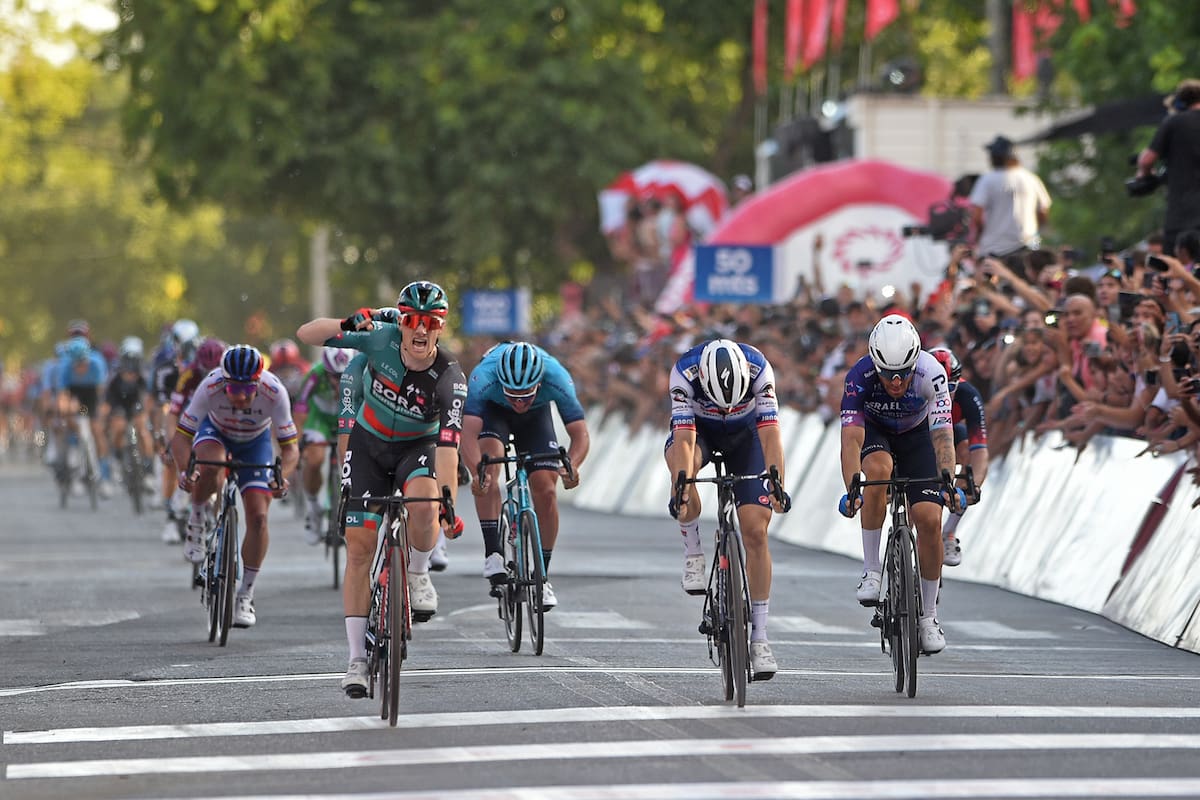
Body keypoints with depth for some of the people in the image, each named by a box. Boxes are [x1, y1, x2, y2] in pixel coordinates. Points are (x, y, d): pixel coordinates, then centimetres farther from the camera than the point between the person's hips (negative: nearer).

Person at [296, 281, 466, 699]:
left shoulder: (450, 378, -26)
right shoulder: (380, 338, -21)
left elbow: (448, 445, -33)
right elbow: (305, 334, -20)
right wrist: (346, 325, -39)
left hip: (418, 447, -1)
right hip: (369, 444, 1)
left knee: (423, 504, -36)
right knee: (359, 547, -8)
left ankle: (417, 574, -4)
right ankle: (358, 658, -2)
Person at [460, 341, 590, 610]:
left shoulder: (557, 378, -38)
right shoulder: (484, 377, -41)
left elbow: (580, 434, -38)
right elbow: (468, 434, -50)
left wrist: (570, 466, -59)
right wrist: (478, 471, -68)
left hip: (536, 416, 1)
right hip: (493, 410, -1)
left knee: (546, 490, -10)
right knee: (488, 465, -30)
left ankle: (542, 577, 3)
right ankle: (493, 553, -25)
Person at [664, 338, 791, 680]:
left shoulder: (759, 369, -33)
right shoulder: (684, 372, -35)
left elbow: (770, 432, -37)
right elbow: (684, 438, -39)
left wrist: (777, 485, -49)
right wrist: (682, 488, -52)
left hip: (744, 434, 0)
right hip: (698, 429, 0)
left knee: (756, 531, -11)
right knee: (681, 459, -38)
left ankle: (760, 636, -4)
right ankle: (693, 553, -18)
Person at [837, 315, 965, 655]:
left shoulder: (932, 374, -33)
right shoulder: (859, 376, -33)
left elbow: (943, 436, -39)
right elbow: (851, 438, -39)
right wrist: (852, 488, -54)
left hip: (916, 436, 1)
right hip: (873, 432, -1)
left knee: (929, 521, -13)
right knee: (877, 469, -36)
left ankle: (928, 615, 4)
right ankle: (871, 570, -24)